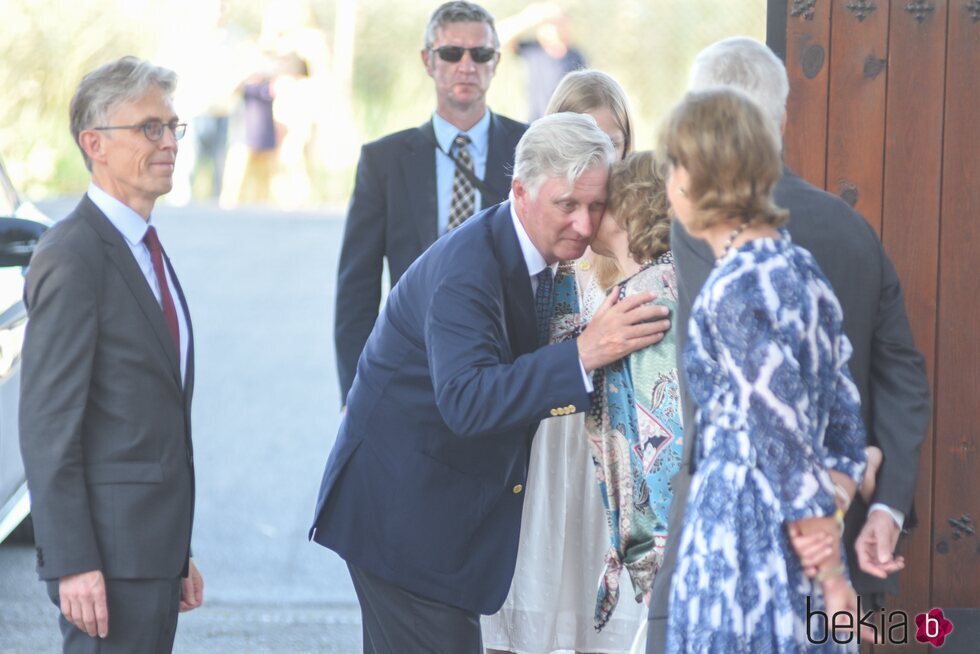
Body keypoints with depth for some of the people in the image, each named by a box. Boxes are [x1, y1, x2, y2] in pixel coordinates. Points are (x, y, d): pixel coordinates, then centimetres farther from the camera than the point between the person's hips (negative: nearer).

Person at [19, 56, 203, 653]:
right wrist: (73, 563, -20)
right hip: (108, 557, -9)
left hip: (154, 547, 9)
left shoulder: (146, 250, 16)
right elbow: (47, 424, -17)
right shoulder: (73, 257, -13)